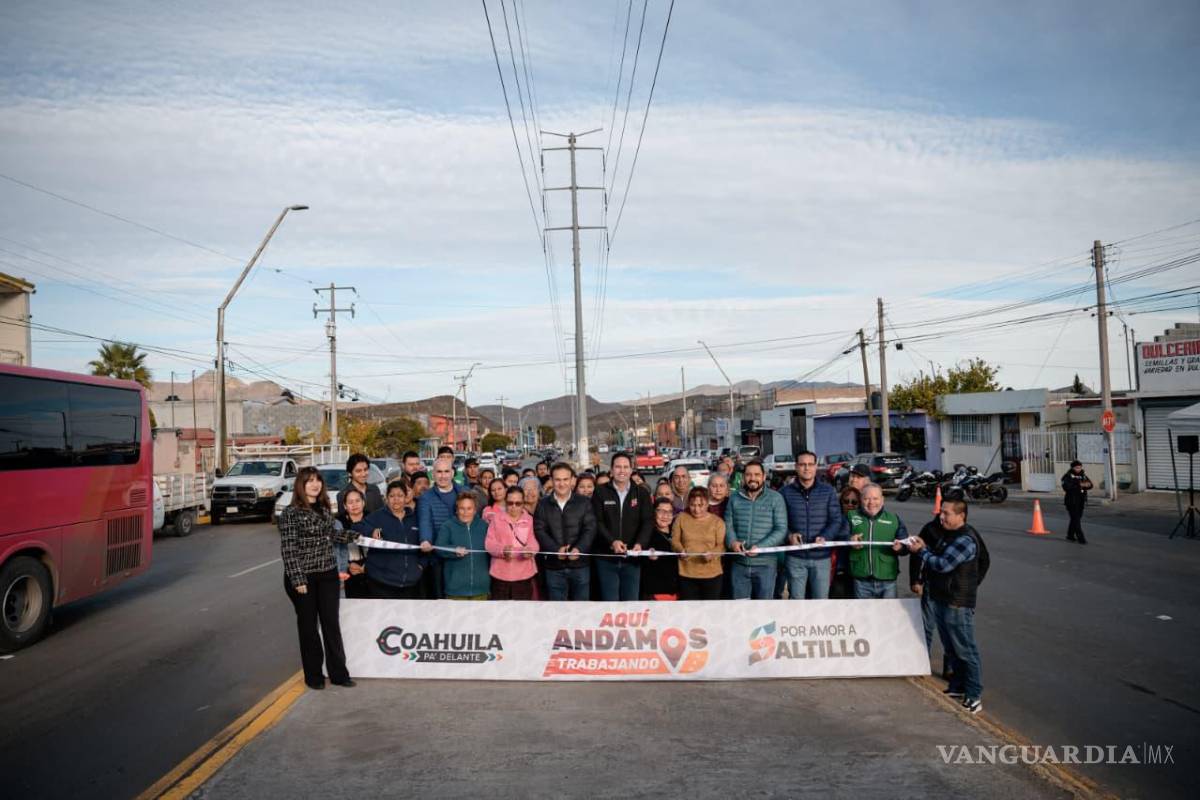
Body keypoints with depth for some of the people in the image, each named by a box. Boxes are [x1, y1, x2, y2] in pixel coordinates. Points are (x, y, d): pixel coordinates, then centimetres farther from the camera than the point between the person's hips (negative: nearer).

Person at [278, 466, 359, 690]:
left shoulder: (325, 508, 8)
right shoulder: (291, 513, -10)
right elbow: (288, 549, -13)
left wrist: (354, 536, 7)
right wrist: (297, 579, -17)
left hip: (328, 574, 5)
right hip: (303, 576, -5)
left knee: (331, 623, 5)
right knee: (308, 625, 7)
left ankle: (338, 673, 13)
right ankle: (313, 675, 18)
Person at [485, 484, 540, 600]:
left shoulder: (529, 520, 6)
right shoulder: (496, 518, 4)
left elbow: (533, 543, -1)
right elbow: (489, 543, -3)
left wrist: (530, 550, -25)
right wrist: (503, 550, -23)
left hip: (524, 574, 1)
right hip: (500, 574, 0)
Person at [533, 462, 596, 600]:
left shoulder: (584, 502, 3)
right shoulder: (542, 504, 5)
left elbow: (590, 529, -4)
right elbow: (539, 531, -3)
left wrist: (578, 549, -20)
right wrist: (556, 549, -18)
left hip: (579, 564, 0)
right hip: (554, 566, 0)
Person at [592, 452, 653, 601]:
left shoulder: (642, 493, 6)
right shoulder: (601, 492, 2)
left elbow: (648, 522, -1)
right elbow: (597, 522, -5)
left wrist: (640, 543, -19)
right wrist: (612, 541, -20)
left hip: (632, 558, 1)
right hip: (607, 557, -1)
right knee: (609, 602, 2)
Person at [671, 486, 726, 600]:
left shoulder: (718, 521, 2)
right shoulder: (681, 518, 5)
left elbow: (722, 546, -1)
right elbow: (674, 540, 5)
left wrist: (712, 554, -22)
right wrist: (681, 550, -16)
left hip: (711, 575, -1)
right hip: (686, 575, 1)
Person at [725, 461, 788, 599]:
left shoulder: (775, 498, -1)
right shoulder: (735, 499, 9)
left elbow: (781, 529, -7)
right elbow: (728, 525, 6)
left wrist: (760, 547, -19)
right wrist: (732, 542, -16)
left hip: (765, 564, -2)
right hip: (739, 564, 3)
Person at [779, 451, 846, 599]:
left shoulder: (828, 491, 5)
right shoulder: (785, 492, 3)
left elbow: (837, 520, 1)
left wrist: (824, 537, -16)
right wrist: (789, 535, -16)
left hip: (821, 557, 1)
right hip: (795, 558, -1)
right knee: (796, 600, 7)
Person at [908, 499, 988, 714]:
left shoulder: (966, 540, -20)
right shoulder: (948, 535, 12)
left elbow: (943, 564, -23)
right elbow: (938, 558, 17)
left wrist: (921, 551, -10)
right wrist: (924, 548, -1)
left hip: (957, 604, -10)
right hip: (940, 599, 10)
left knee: (965, 650, -3)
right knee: (950, 648, 18)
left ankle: (974, 695, 3)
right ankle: (958, 686, 30)